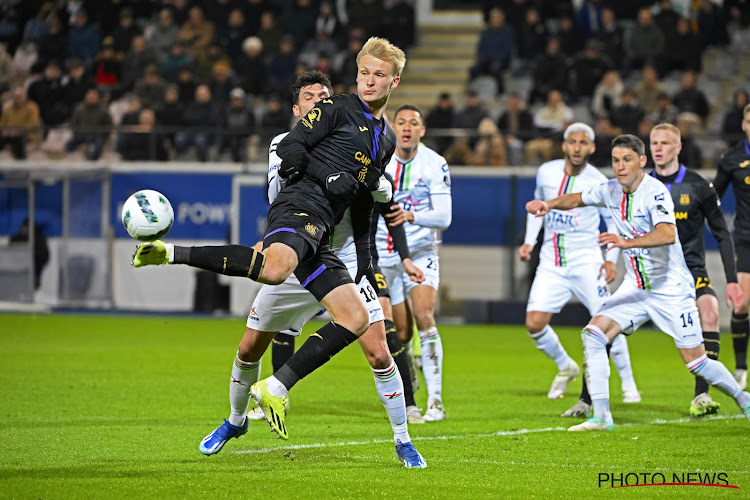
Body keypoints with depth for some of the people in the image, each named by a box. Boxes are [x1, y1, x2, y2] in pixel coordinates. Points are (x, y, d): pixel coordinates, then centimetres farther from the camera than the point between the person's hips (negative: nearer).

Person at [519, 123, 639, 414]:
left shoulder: (598, 183, -6)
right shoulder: (546, 172, 3)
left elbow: (614, 223, 6)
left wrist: (612, 259, -5)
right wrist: (529, 241, 12)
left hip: (586, 261, -3)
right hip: (551, 264, 3)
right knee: (534, 324, -8)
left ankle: (628, 384, 2)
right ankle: (565, 367, 18)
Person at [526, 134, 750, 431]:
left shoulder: (655, 191, -20)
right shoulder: (611, 191, 1)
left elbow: (667, 234, -37)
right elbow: (579, 199, 21)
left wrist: (627, 242, -49)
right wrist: (550, 204, 3)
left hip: (671, 288, -6)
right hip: (636, 288, 6)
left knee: (696, 363, -6)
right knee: (593, 333, -13)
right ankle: (601, 416, -11)